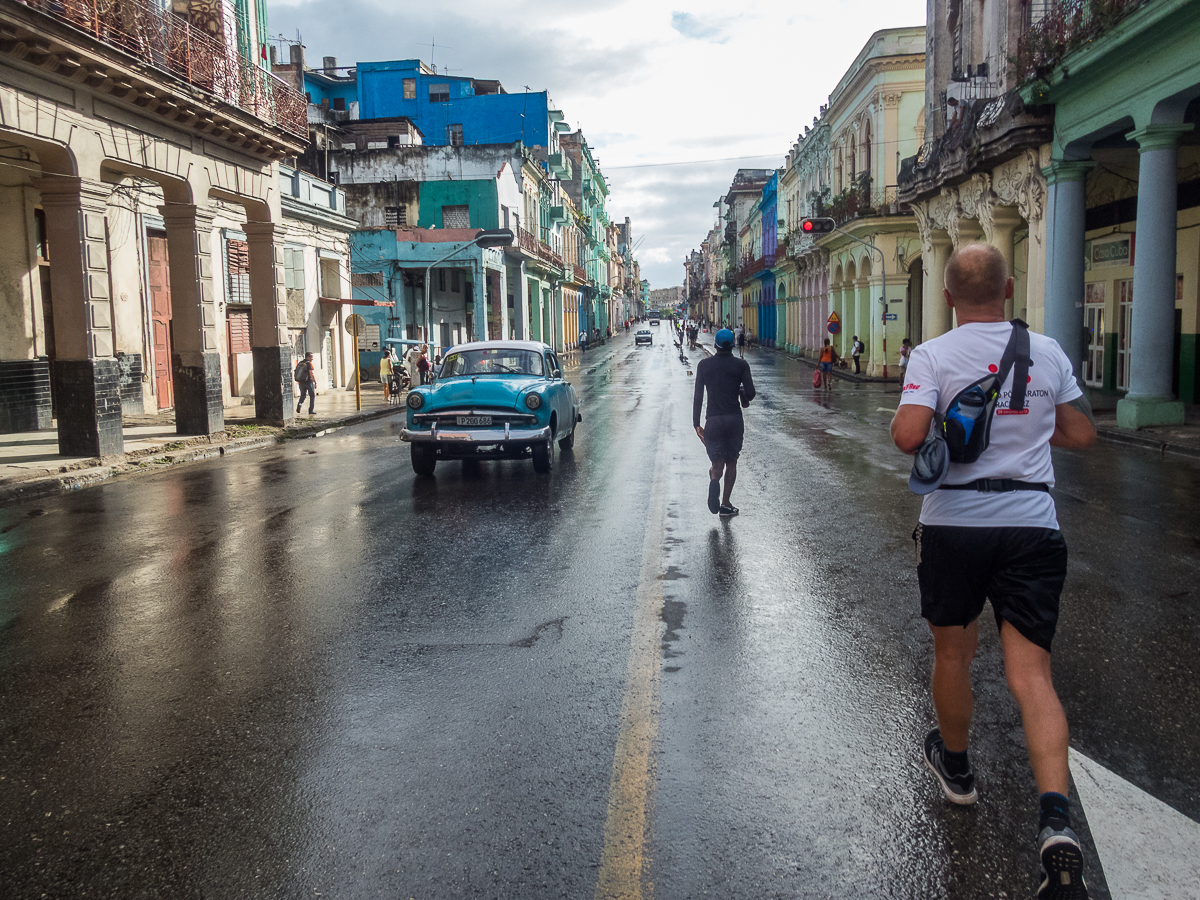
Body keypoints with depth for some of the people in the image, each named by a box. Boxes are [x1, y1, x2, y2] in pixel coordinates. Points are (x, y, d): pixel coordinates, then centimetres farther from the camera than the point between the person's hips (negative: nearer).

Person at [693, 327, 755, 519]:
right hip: (734, 418, 0)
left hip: (713, 420, 0)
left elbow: (698, 396, -2)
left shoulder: (704, 365, 2)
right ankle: (725, 505, 12)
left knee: (718, 462, 6)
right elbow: (750, 393, -9)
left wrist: (696, 424, 1)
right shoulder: (741, 365, -2)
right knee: (731, 462, 13)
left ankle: (714, 480, -30)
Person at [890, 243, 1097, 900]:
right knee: (1031, 675, -1)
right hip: (1032, 525, 2)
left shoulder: (933, 356, -7)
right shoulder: (1047, 352, 4)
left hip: (953, 525, -2)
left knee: (952, 652, 18)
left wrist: (903, 420, 2)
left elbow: (907, 435, -20)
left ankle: (954, 766, 38)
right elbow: (1081, 434, 12)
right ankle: (1056, 822, -14)